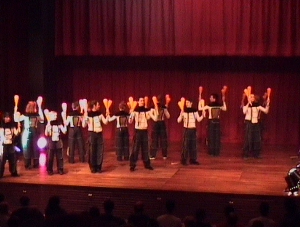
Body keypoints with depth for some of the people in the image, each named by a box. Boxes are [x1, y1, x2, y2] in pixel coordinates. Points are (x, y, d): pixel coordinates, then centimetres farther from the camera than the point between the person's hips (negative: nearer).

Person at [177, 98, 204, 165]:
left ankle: (193, 160, 14)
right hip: (186, 130, -3)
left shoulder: (195, 111, 4)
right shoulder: (183, 111, -2)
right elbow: (178, 120, -7)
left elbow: (198, 119, 5)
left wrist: (202, 115, -11)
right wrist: (181, 114, -22)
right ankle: (184, 160, -1)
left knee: (193, 145, 6)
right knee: (185, 145, -6)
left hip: (193, 130, 3)